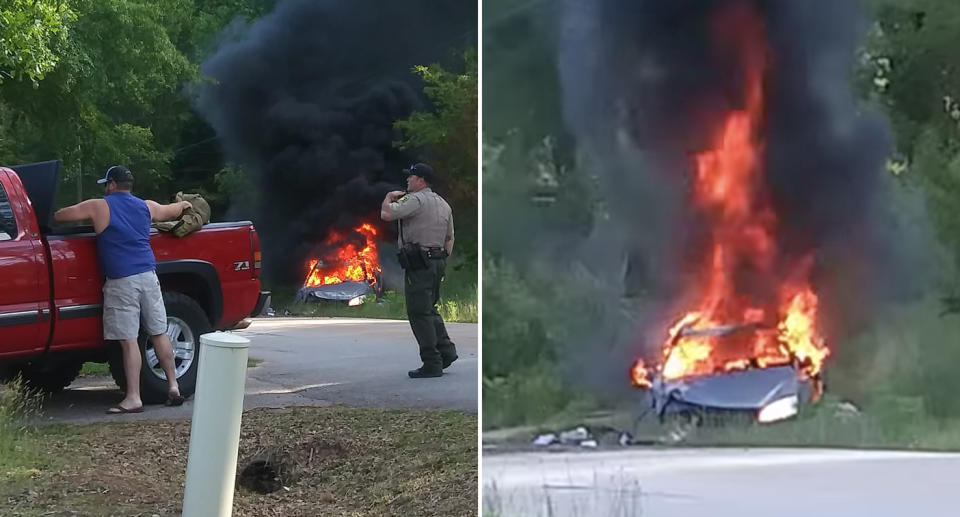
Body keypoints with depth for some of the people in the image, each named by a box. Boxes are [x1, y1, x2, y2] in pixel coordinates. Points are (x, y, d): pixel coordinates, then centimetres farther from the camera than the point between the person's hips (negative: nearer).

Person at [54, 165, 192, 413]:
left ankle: (133, 398, -5)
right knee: (159, 333, 12)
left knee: (128, 340, -5)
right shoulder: (146, 207, 13)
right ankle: (173, 386, 16)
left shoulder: (98, 207, -1)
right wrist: (185, 204, 56)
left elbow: (59, 216, 2)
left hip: (121, 281, -5)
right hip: (148, 275, 5)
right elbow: (172, 211, 33)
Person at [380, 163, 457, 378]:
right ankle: (446, 351, 13)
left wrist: (389, 197, 0)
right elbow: (450, 237, 21)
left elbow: (386, 214, -19)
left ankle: (432, 364, -7)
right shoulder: (443, 204, 17)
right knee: (429, 309, 20)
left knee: (419, 313, -5)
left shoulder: (416, 199, -12)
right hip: (437, 261, 9)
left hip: (418, 263, -9)